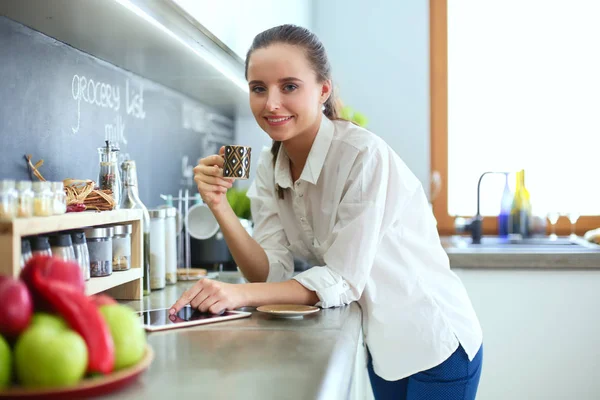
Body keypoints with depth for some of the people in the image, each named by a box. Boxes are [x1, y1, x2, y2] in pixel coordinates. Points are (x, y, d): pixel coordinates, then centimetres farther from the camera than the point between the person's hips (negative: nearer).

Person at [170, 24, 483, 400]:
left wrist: (240, 293, -33)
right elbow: (272, 273, -9)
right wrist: (220, 206, -21)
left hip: (434, 343, -6)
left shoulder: (363, 154, -24)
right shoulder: (269, 167, -4)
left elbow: (343, 279, -24)